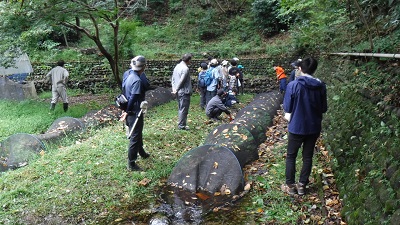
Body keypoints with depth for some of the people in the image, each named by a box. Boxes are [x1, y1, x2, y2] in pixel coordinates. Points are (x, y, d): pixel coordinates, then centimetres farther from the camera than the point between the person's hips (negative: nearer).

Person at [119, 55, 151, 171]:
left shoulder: (127, 73, 3)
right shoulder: (137, 80, -25)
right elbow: (133, 99, -24)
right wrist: (127, 112, -18)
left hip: (130, 111, 10)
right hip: (134, 112, -10)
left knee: (138, 133, 27)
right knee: (135, 137, 1)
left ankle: (141, 152, 49)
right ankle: (131, 164, 11)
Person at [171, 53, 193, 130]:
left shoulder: (177, 66, 10)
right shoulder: (185, 68, -17)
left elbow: (173, 79, 12)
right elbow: (181, 81, -19)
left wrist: (174, 88, 8)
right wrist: (176, 90, -10)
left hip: (179, 92, 9)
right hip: (184, 92, -9)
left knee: (180, 109, 17)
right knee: (184, 109, -1)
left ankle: (181, 124, 25)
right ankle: (181, 125, 4)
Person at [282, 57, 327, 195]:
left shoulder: (293, 85, -16)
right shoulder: (321, 86, -6)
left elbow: (287, 108, -11)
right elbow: (323, 109, 3)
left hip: (296, 127, -3)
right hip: (314, 127, 3)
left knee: (291, 156, 13)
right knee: (308, 157, 15)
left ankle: (290, 186, 18)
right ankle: (302, 185, 23)